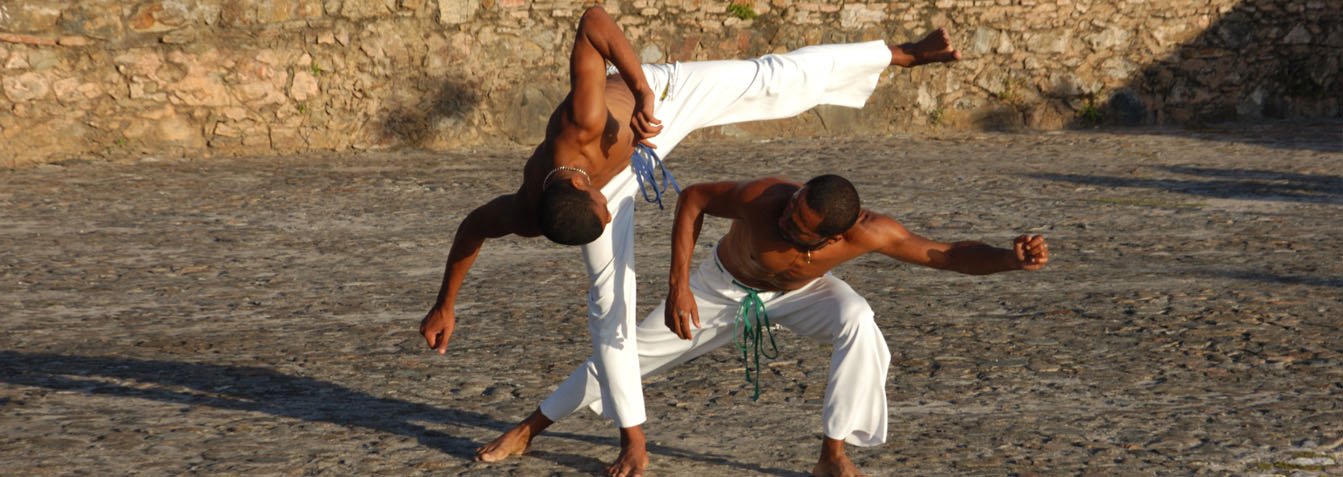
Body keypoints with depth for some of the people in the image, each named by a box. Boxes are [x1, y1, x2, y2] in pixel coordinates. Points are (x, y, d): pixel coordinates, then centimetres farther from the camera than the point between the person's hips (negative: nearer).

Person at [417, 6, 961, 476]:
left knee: (777, 81, -2)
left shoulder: (582, 123, -47)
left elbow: (593, 20, -46)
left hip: (657, 96, -1)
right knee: (609, 296, -3)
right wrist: (444, 307, -7)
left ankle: (900, 53, 17)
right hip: (616, 169, 1)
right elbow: (472, 228, -13)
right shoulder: (528, 215, -35)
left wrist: (642, 90, -45)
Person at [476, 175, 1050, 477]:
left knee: (858, 323, -33)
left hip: (800, 292, 0)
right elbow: (693, 197, -26)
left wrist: (1011, 259, -50)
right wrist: (679, 282, -32)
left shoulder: (868, 233, -40)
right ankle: (529, 427, 27)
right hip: (726, 285, 0)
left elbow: (945, 254, -32)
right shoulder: (763, 198, -43)